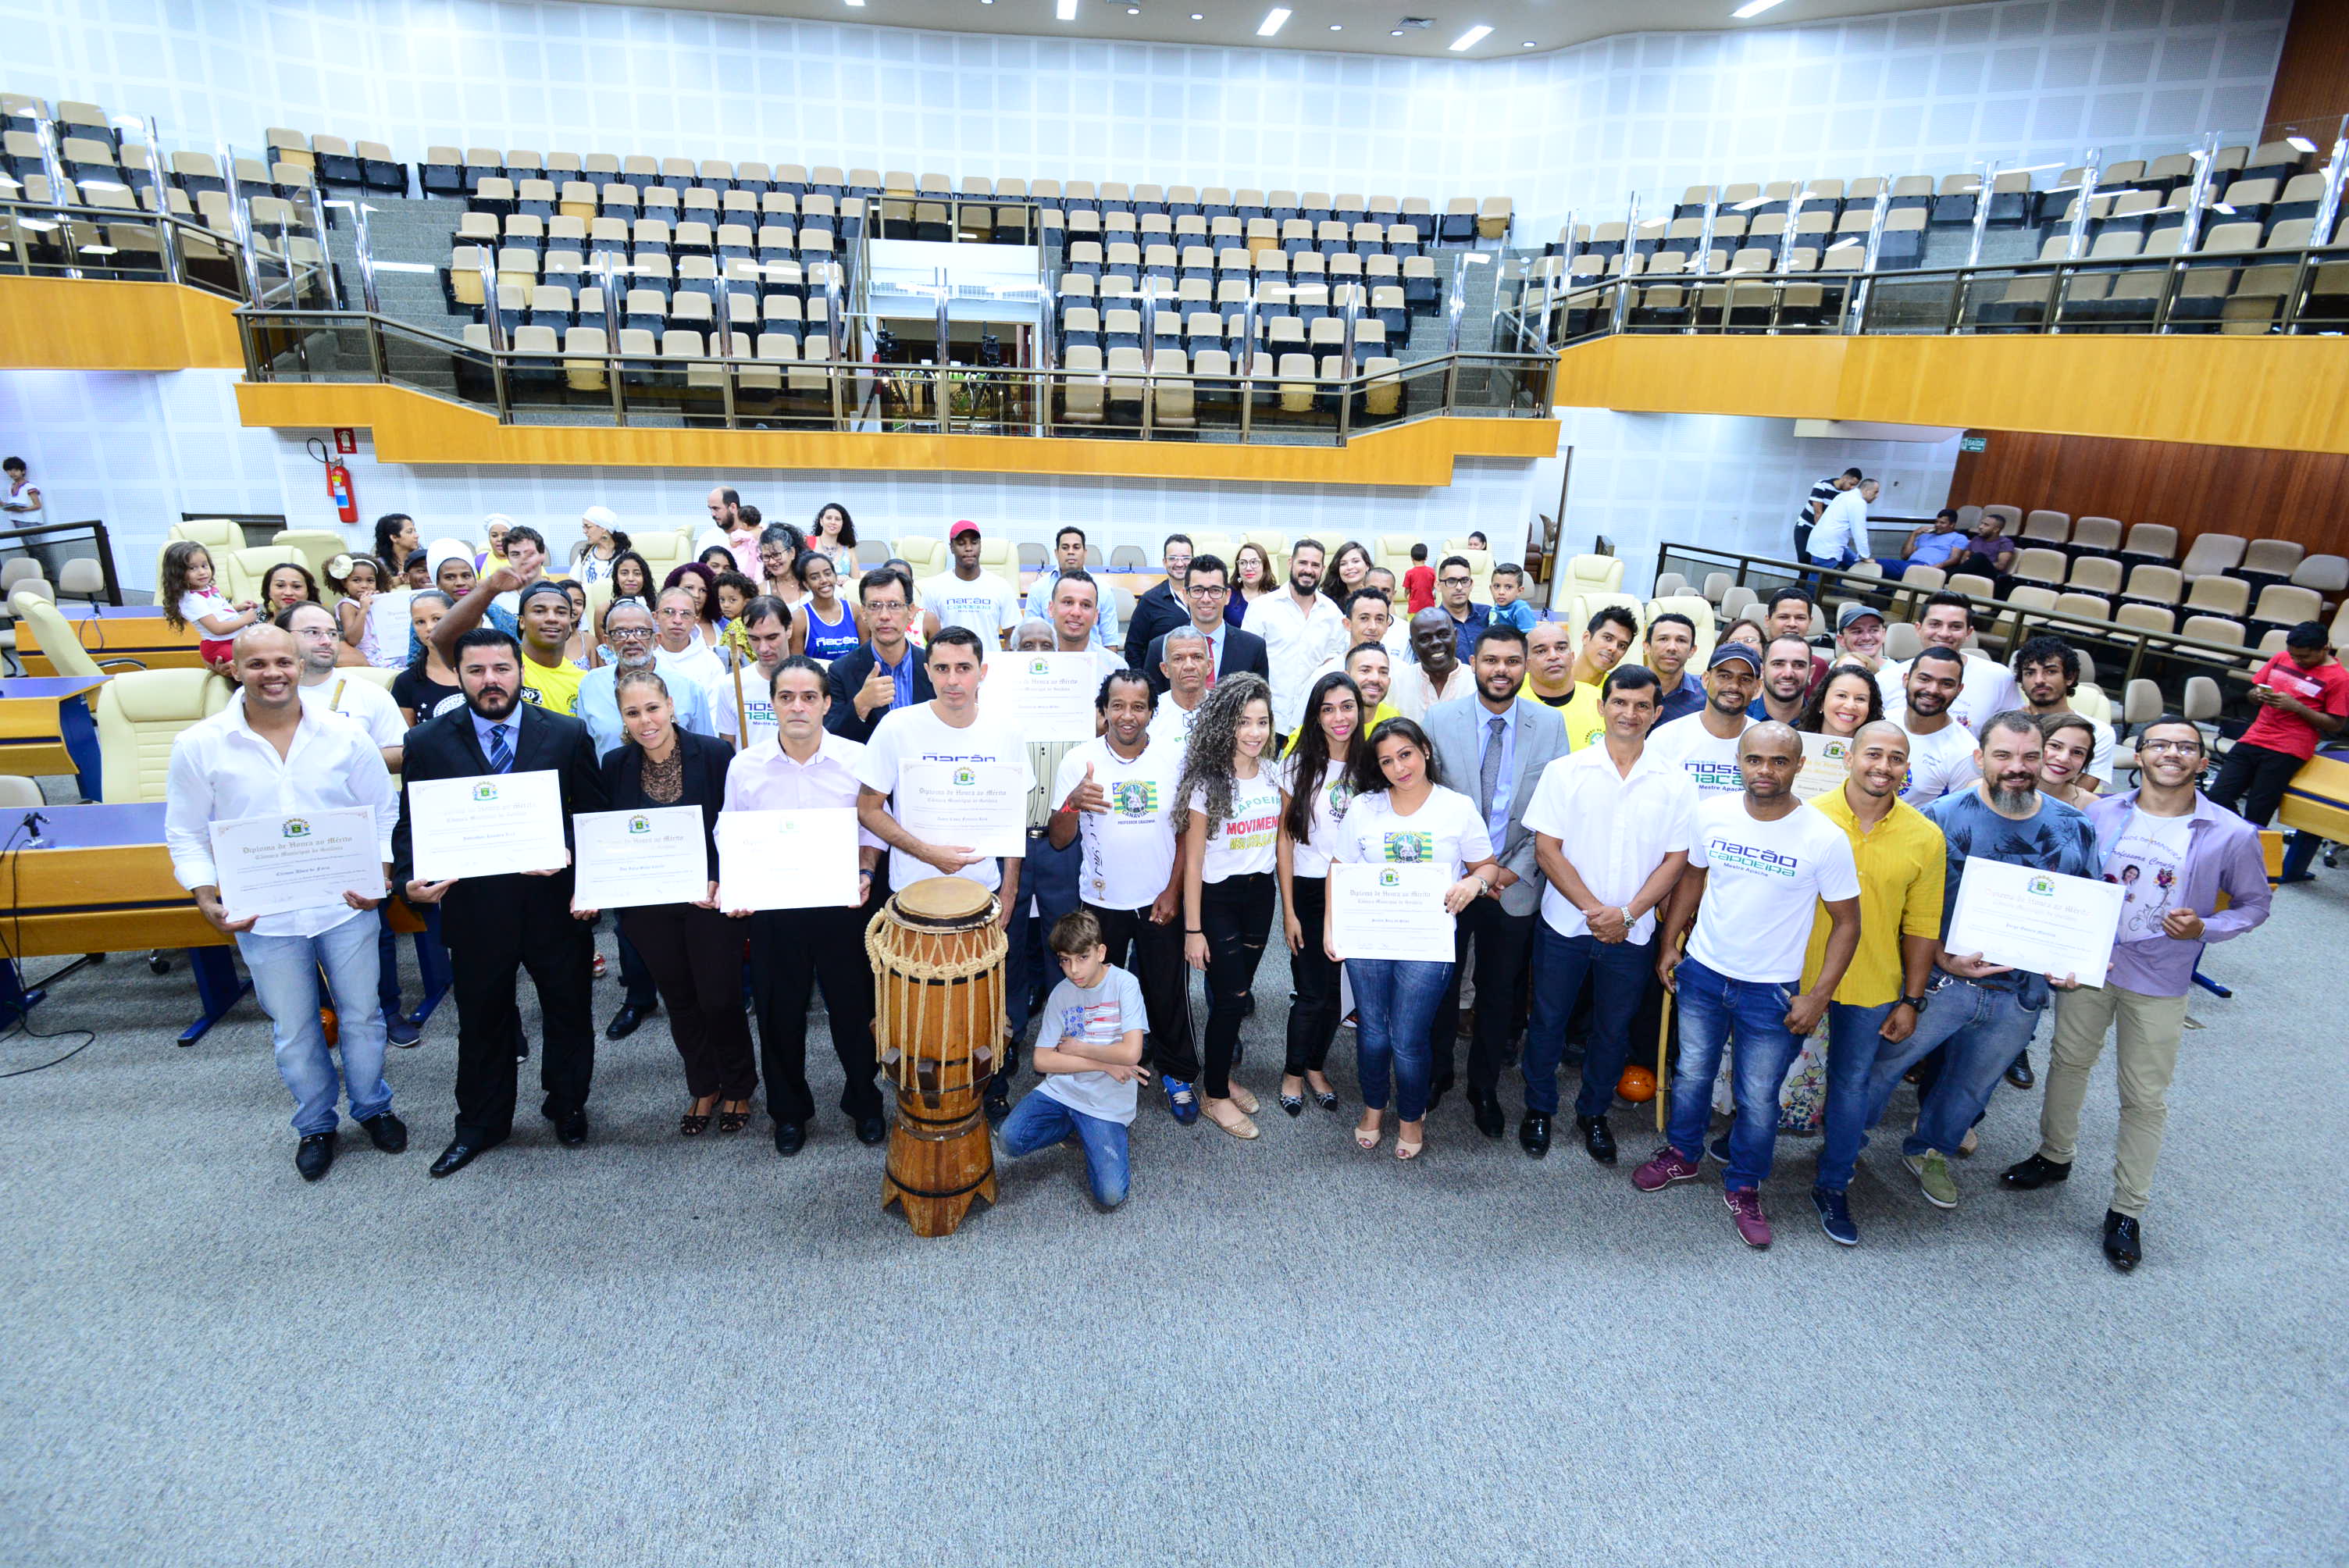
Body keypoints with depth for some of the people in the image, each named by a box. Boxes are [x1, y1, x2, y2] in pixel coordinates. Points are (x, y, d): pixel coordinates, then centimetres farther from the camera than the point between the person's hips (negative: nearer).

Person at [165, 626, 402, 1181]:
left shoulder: (346, 736, -5)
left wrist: (379, 875, -9)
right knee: (293, 1031, 14)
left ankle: (373, 1107, 37)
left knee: (361, 1015, 14)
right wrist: (205, 897, -11)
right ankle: (316, 1125, 35)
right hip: (263, 919, 0)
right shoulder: (198, 746, -6)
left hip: (345, 907, 0)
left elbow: (384, 812, 3)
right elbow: (186, 832, 2)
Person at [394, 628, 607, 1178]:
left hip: (555, 903, 0)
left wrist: (572, 858, -20)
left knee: (568, 1014, 15)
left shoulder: (567, 734, -3)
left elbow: (595, 816, -2)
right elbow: (410, 823, 3)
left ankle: (567, 1106, 39)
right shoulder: (427, 742, -1)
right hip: (473, 909, 1)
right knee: (481, 1024, 17)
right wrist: (411, 878, -15)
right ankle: (479, 1125, 38)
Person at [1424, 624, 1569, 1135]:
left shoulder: (1550, 725, -3)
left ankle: (1484, 1087, 32)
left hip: (1516, 884, 1)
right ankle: (1436, 1070, 35)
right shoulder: (1440, 719, -5)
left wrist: (1517, 868, -10)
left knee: (1500, 992, 13)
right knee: (1439, 982, 13)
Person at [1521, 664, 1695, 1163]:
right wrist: (1593, 909, -15)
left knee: (1614, 1029, 14)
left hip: (1632, 933, 1)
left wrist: (1628, 913, -13)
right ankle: (1539, 1108, 31)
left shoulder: (1675, 783, -1)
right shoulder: (1565, 772, -5)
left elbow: (1675, 859, -1)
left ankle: (1593, 1112, 35)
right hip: (1566, 923, -1)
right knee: (1548, 1020, 10)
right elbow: (1547, 849, -7)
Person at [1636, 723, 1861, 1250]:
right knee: (1691, 1073, 18)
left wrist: (1817, 997, -10)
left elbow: (1846, 922, -8)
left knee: (1758, 1097, 9)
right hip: (1701, 973, 3)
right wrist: (1670, 942, 7)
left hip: (1771, 990, -3)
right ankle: (1681, 1155, 42)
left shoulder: (1824, 839, -17)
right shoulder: (1712, 814, -8)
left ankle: (1743, 1187, 31)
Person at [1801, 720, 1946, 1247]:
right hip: (1797, 976, -1)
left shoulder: (1925, 838, -6)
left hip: (1872, 988, 1)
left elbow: (1921, 925, 1)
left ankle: (1833, 1187, 30)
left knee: (1851, 1085, 14)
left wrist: (1912, 1000, 2)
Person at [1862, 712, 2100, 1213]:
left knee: (1972, 1084, 22)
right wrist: (1944, 961, -21)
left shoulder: (2075, 828, -1)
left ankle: (1930, 1151, 45)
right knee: (1882, 1063, 7)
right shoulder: (1942, 819, -12)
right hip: (1939, 983, -3)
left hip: (2022, 996, 4)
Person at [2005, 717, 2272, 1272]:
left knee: (2145, 1097, 6)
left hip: (2159, 984, -2)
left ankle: (2127, 1210, 21)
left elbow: (2255, 904, 2)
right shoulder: (2100, 816, -4)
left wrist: (2204, 928, -16)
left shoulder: (2232, 834, -9)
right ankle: (2055, 1155, 40)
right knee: (2069, 1062, 17)